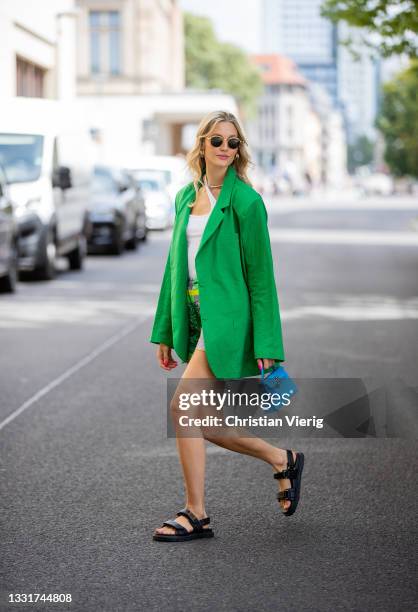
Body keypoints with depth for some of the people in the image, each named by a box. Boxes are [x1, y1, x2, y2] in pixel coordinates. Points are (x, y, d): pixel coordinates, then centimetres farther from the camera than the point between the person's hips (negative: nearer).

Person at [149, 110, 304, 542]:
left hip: (228, 319, -7)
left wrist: (265, 346, -13)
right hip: (195, 317, 8)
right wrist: (165, 333, 15)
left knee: (183, 406, -14)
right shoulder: (186, 196, 12)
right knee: (201, 422, 8)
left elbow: (261, 276, -9)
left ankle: (196, 514, -1)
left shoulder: (245, 201, -8)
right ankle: (283, 460, 28)